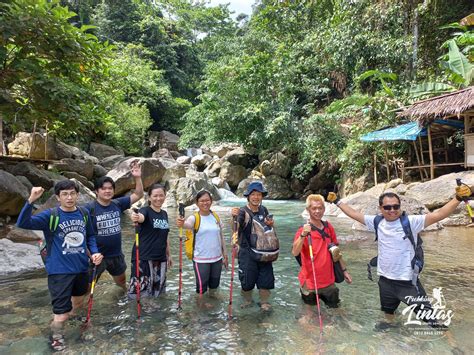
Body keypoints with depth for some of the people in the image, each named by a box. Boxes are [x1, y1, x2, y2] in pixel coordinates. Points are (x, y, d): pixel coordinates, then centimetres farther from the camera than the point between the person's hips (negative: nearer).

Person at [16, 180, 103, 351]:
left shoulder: (84, 214, -1)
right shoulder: (50, 215, -14)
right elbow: (23, 223, -29)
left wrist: (94, 252, -3)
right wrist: (31, 200, -41)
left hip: (81, 267, 5)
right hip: (59, 271, -5)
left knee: (78, 300, 28)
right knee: (62, 314, -1)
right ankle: (56, 339, 30)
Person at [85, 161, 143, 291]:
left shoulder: (118, 204, -4)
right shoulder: (89, 208, -17)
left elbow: (138, 195, 1)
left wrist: (138, 178, -12)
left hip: (116, 254, 5)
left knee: (121, 280, 28)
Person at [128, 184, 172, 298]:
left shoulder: (164, 214, 9)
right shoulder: (145, 210, -9)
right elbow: (141, 217, -35)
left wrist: (168, 255, 19)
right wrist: (136, 218, -57)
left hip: (160, 258, 6)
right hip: (144, 257, -6)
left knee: (157, 290, 14)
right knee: (140, 289, -8)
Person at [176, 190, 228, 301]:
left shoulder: (216, 217, 3)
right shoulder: (195, 217, -11)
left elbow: (221, 236, 10)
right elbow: (188, 224, -35)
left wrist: (225, 254, 12)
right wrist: (181, 224, -58)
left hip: (217, 258, 4)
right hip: (201, 259, -4)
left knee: (214, 284, 18)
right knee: (201, 286, 3)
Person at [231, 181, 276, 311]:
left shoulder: (264, 210, 1)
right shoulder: (243, 212, -15)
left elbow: (270, 227, 18)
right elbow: (236, 228, -32)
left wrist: (271, 224, -7)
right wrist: (234, 216, -53)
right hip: (247, 252, -4)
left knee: (266, 277, 9)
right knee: (247, 279, 8)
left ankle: (264, 302, 31)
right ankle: (247, 300, 35)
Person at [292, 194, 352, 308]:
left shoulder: (328, 227, -1)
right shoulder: (303, 230, -16)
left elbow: (336, 251, 11)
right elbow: (295, 253, -31)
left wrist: (344, 270, 13)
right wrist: (303, 235, -43)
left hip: (329, 281, 4)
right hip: (310, 283, -4)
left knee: (334, 306, 20)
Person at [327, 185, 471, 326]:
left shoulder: (411, 222, -16)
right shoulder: (377, 222, -5)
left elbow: (438, 215, -26)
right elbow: (354, 214, 3)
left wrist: (458, 198, -38)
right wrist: (337, 201, 7)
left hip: (408, 281, -4)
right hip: (385, 280, 4)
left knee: (430, 317, 4)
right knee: (388, 311, 29)